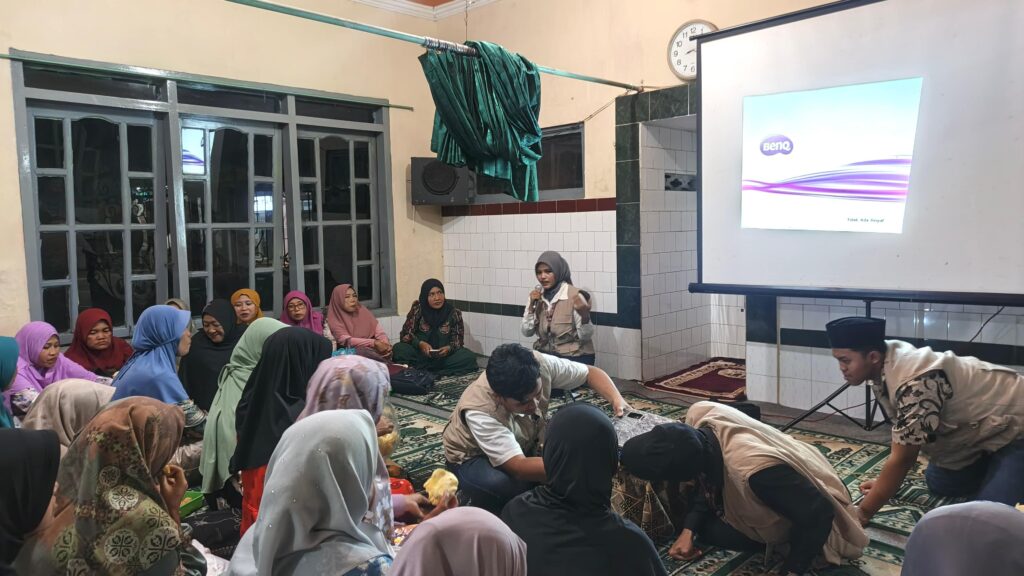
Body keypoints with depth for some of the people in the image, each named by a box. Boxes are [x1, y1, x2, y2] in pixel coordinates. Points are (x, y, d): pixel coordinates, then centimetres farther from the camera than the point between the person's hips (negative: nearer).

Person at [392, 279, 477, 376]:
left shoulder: (454, 313, -2)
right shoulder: (417, 309, -4)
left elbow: (458, 339, 0)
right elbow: (406, 334, -4)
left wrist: (449, 348, -22)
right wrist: (420, 343, -23)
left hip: (444, 356, 1)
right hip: (420, 355, -1)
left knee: (470, 357, -27)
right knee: (398, 349, -27)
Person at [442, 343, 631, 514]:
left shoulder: (540, 364, -29)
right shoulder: (478, 410, -40)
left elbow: (591, 372, -12)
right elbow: (519, 468, -45)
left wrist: (616, 400, -31)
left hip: (525, 443, 5)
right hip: (474, 456, -5)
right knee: (503, 486, -38)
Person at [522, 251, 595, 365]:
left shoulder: (575, 295, -13)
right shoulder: (536, 296, 3)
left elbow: (585, 336, -12)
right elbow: (527, 332, 0)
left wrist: (585, 316, -30)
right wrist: (531, 306, -11)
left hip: (575, 357, -4)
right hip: (545, 354, 4)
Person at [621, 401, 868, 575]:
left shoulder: (754, 470, -48)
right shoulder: (699, 414, -26)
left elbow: (817, 514, -34)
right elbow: (709, 481, -7)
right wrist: (688, 529, -13)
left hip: (812, 513, -6)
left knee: (712, 529, -11)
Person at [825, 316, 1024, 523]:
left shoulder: (915, 384, -37)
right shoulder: (886, 367, -10)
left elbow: (902, 457, -32)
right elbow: (903, 439, 2)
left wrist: (862, 513, -27)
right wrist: (886, 483, 2)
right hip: (976, 427, 8)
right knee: (938, 485, 13)